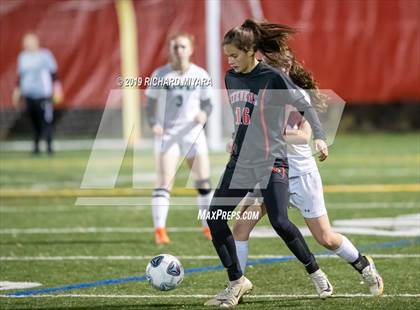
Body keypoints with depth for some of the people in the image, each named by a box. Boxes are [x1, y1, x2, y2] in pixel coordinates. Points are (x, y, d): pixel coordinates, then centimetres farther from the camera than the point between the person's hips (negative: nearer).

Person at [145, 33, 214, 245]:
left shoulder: (200, 75, 2)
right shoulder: (160, 75, -2)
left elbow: (207, 102, 9)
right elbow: (151, 104, 2)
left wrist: (204, 113, -14)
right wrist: (153, 123, -16)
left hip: (193, 132, 2)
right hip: (167, 133, -2)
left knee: (204, 181, 4)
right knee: (164, 183, -11)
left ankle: (208, 227, 20)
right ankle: (159, 230, -12)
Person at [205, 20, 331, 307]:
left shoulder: (272, 77, -11)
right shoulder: (231, 78, 8)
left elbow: (304, 105, -7)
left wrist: (319, 136, -17)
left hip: (272, 161, -7)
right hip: (240, 162, 7)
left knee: (279, 221, -18)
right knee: (215, 218, -3)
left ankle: (316, 273, 3)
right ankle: (237, 282, 8)